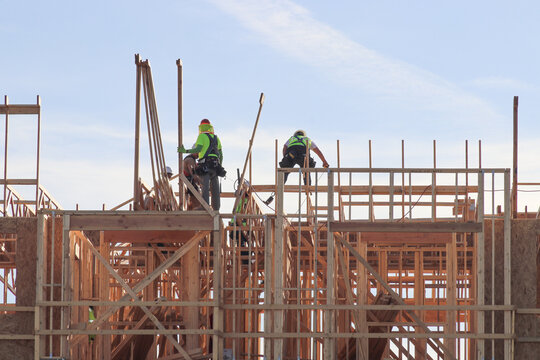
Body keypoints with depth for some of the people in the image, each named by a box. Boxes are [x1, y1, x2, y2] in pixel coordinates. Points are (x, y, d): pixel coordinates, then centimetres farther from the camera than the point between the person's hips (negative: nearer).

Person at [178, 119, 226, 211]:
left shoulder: (202, 136, 2)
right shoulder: (216, 138, 22)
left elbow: (198, 149, -14)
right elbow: (221, 155, 22)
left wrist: (185, 151, -18)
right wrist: (219, 167, 30)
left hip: (205, 166, -6)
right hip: (215, 165, 6)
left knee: (205, 188, -15)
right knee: (215, 190, 7)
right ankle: (216, 209, 5)